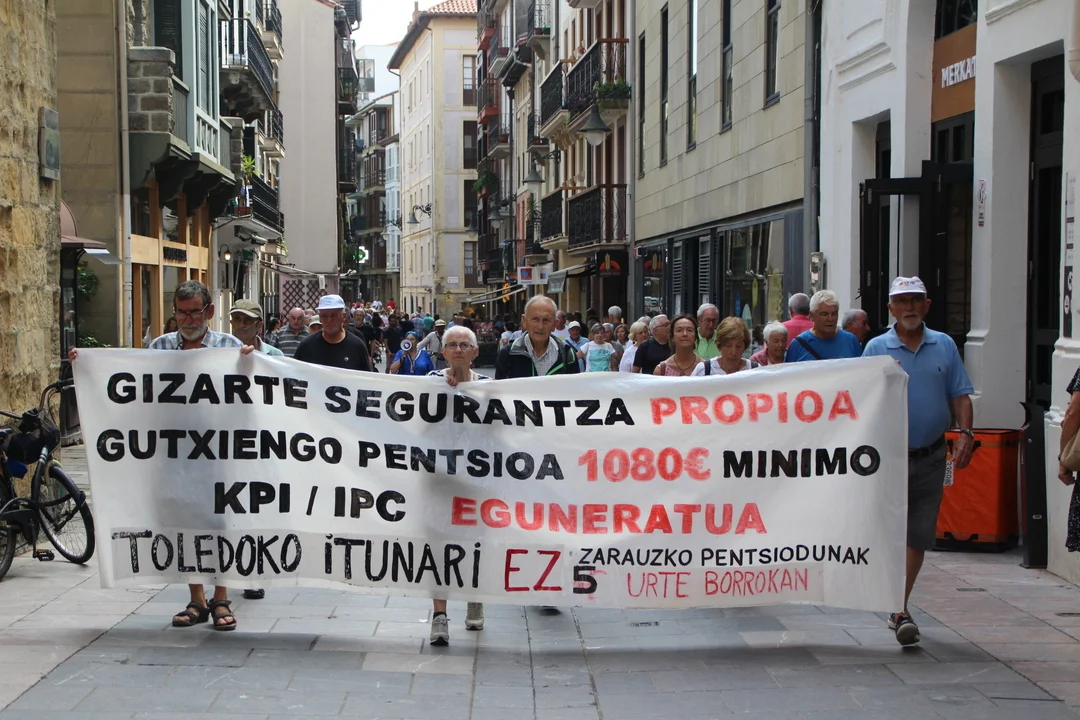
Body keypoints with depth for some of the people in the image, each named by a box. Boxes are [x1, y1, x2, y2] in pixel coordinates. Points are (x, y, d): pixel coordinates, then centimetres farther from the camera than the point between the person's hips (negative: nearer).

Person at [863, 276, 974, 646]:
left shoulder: (944, 346, 8)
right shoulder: (877, 348, 1)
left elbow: (960, 396, 8)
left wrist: (965, 432, -6)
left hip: (931, 456, 3)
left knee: (919, 536, 7)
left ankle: (899, 606, 19)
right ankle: (901, 613, -6)